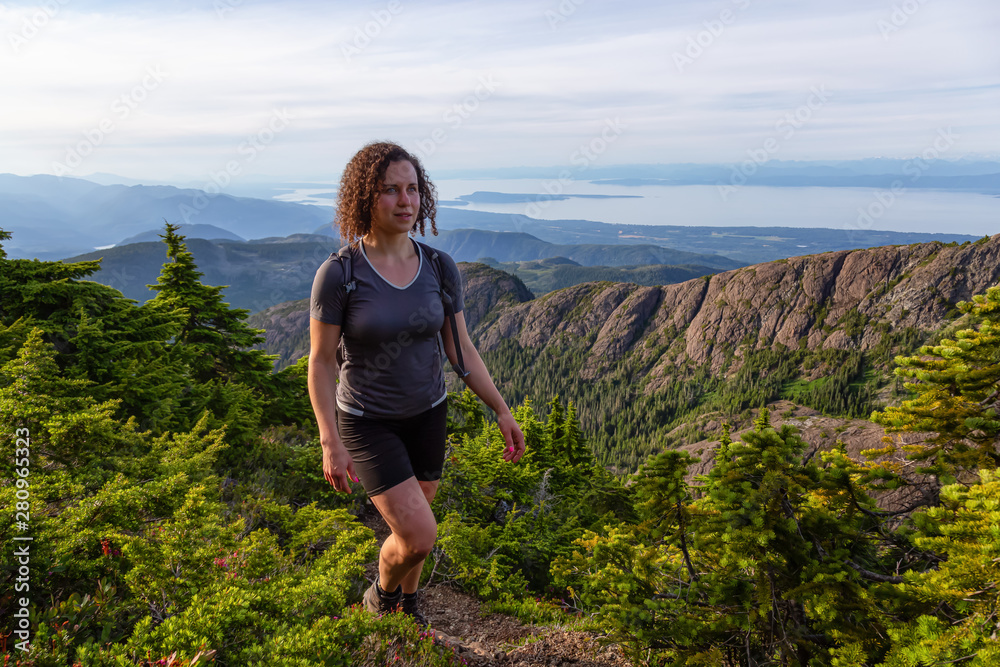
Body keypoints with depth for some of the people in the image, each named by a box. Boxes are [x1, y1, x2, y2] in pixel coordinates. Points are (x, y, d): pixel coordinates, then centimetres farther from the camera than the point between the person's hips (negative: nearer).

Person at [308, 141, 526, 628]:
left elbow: (461, 350, 0)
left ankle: (407, 603, 48)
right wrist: (330, 444, -19)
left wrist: (503, 412, 1)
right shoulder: (338, 274, -20)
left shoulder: (439, 269, -9)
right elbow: (320, 361, -15)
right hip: (367, 422, -4)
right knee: (420, 537, -10)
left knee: (413, 528, 18)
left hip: (427, 414, 4)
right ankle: (381, 593, 25)